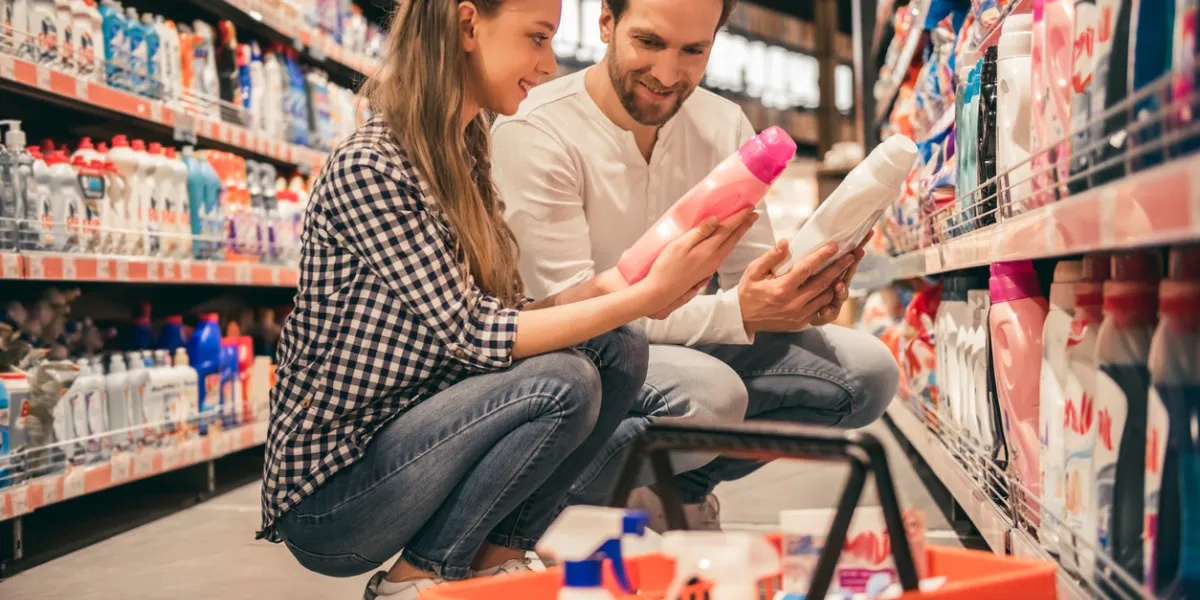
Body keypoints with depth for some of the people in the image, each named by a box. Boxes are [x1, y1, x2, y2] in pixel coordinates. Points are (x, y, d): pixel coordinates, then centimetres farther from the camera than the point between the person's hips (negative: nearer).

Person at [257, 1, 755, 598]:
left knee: (619, 349, -5)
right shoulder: (368, 168, -19)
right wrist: (649, 294, -25)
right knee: (562, 382, -25)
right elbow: (475, 337, -23)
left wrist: (629, 280, -10)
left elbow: (507, 318, 4)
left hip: (410, 439, 8)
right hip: (326, 497, -8)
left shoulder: (462, 161, 8)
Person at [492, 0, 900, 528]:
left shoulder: (724, 127, 1)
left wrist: (797, 298, -25)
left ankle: (675, 489, -2)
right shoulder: (534, 130, -18)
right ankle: (561, 495, -8)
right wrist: (738, 312, -35)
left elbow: (749, 280, 2)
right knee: (707, 391, -35)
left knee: (868, 370, -8)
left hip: (683, 348, 6)